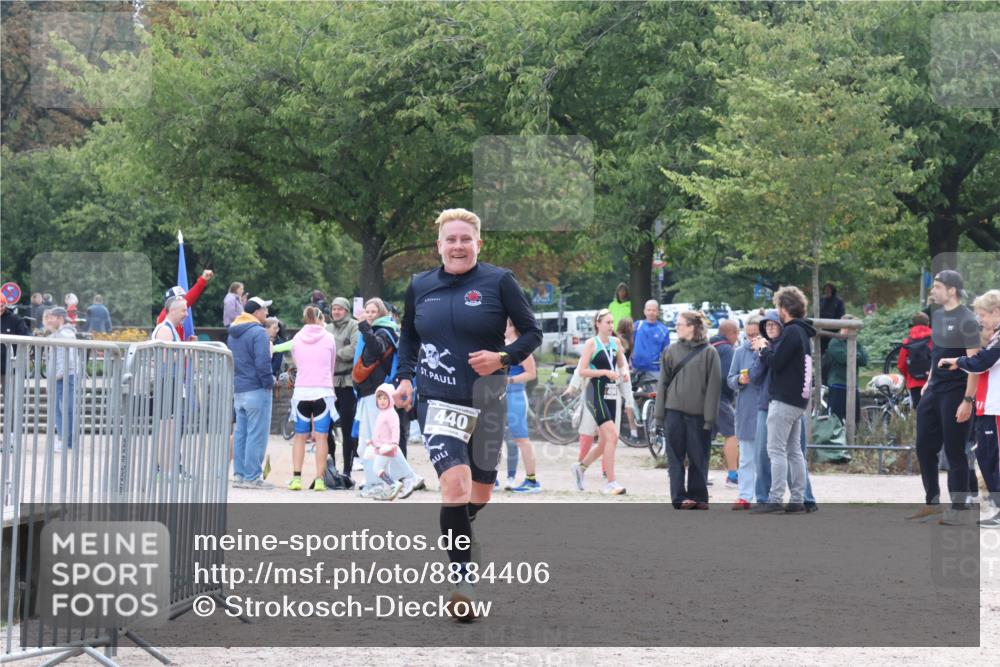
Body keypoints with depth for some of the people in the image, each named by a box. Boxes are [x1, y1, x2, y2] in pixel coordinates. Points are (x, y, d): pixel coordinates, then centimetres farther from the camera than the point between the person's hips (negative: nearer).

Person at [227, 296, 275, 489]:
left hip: (238, 391, 9)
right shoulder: (258, 332, -13)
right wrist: (269, 382, -9)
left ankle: (240, 475, 13)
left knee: (240, 434, 11)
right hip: (256, 390, -9)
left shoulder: (232, 333, 15)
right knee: (257, 435, -6)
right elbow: (262, 362, -20)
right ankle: (252, 477, -7)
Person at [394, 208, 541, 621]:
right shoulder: (420, 286, 5)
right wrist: (405, 377, 6)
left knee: (480, 495, 12)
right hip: (438, 401, -1)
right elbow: (408, 337, 21)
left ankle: (456, 530, 46)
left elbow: (532, 332, 1)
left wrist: (504, 358, -16)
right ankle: (463, 582, -19)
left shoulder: (498, 281, -3)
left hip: (487, 401, 1)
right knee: (456, 484, -21)